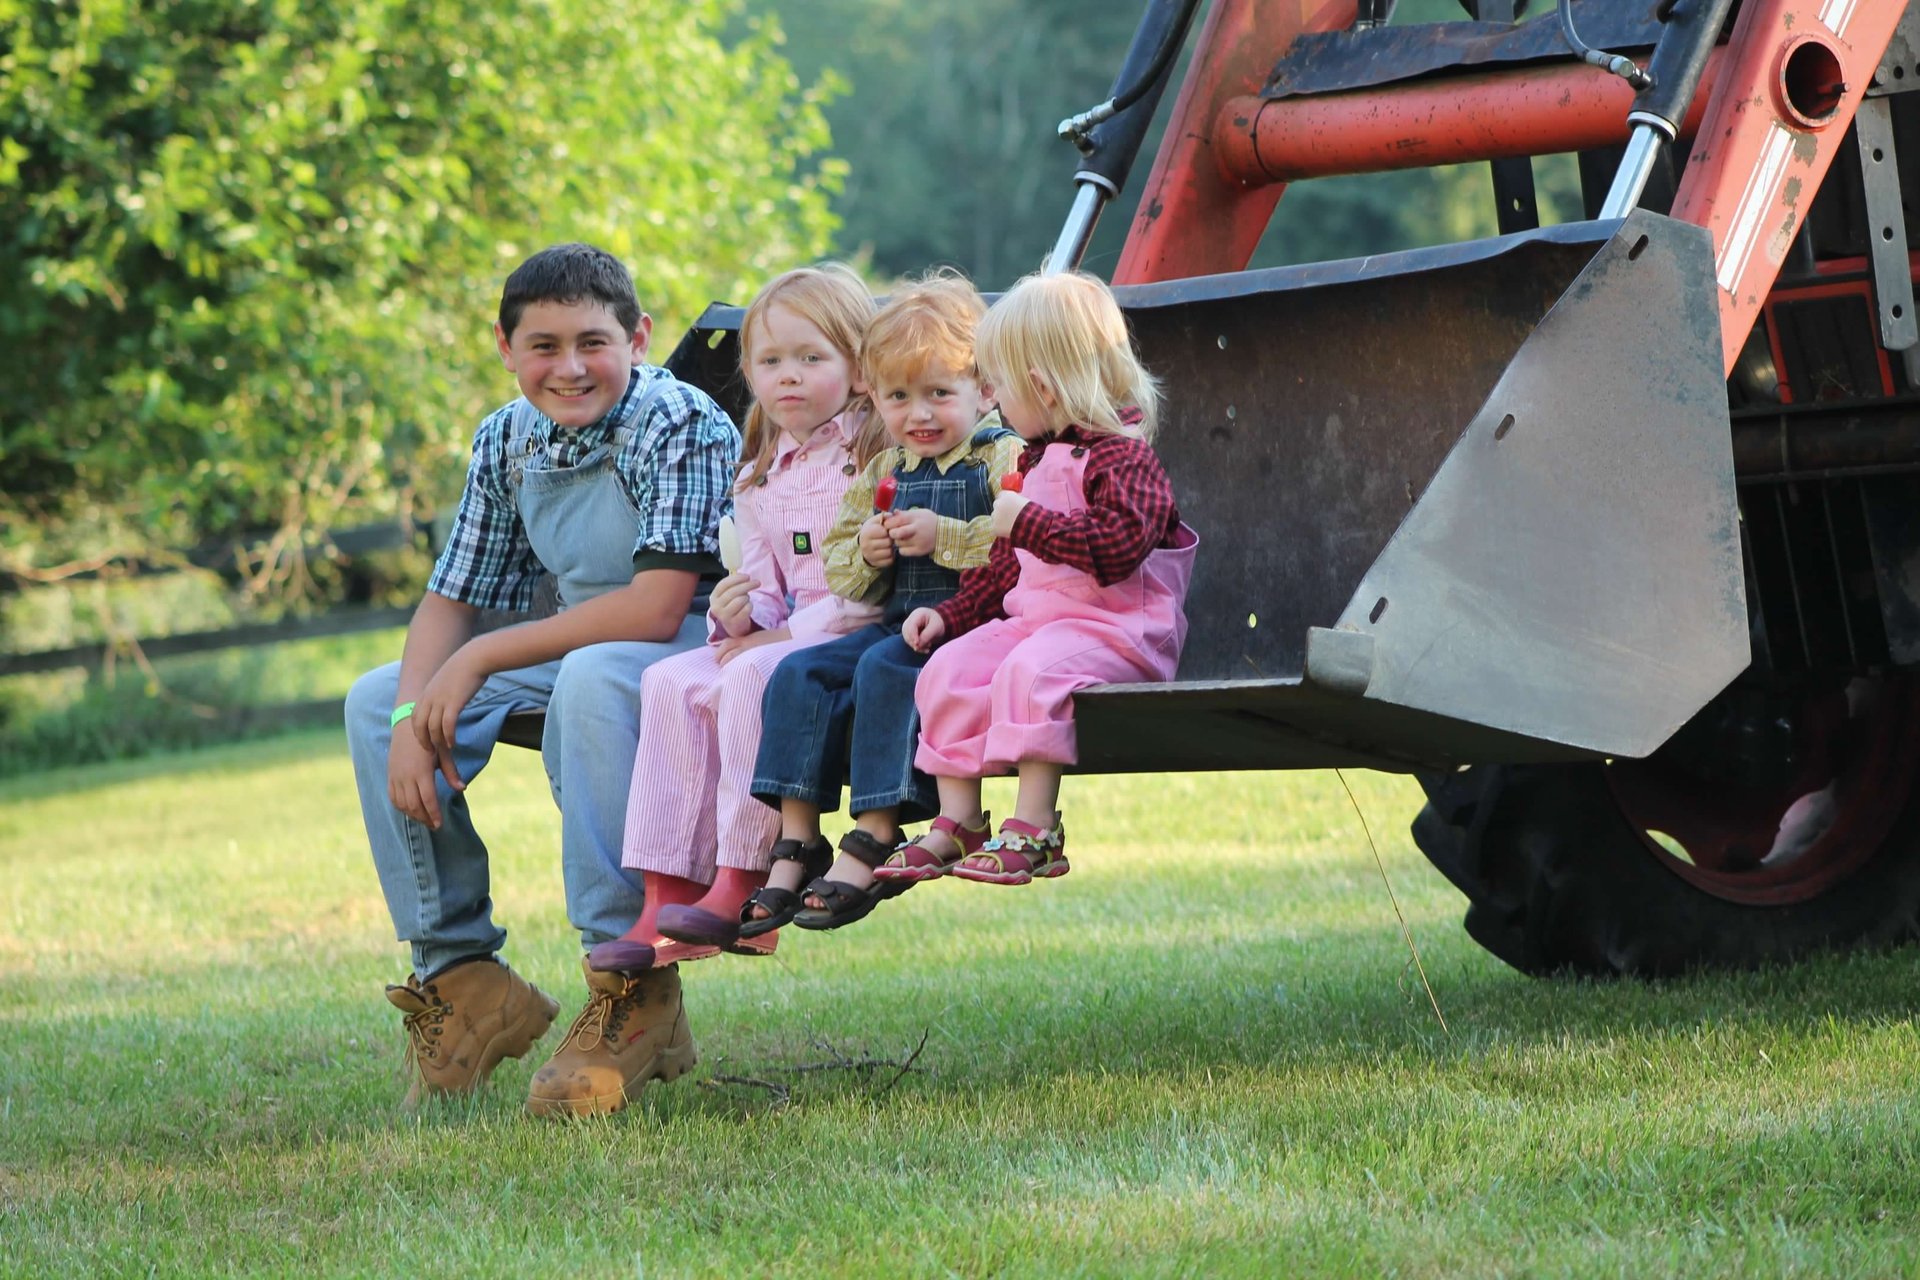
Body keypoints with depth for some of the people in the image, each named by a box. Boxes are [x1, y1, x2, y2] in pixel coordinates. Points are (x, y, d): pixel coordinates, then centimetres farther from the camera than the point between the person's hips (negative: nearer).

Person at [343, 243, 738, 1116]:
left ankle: (634, 988, -32)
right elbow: (450, 601, 5)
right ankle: (461, 975, 1)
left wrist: (479, 660, -24)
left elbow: (655, 608, -30)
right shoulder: (506, 442, 1)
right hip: (580, 648, 8)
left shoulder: (681, 426, -21)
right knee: (376, 704, -3)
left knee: (593, 679, -39)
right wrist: (415, 714, -16)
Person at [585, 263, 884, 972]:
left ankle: (742, 883, -27)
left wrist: (791, 632, -18)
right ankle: (668, 891, -18)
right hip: (780, 637, 8)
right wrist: (740, 613, -5)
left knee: (755, 676, -31)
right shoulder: (760, 482, 17)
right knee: (671, 682, -12)